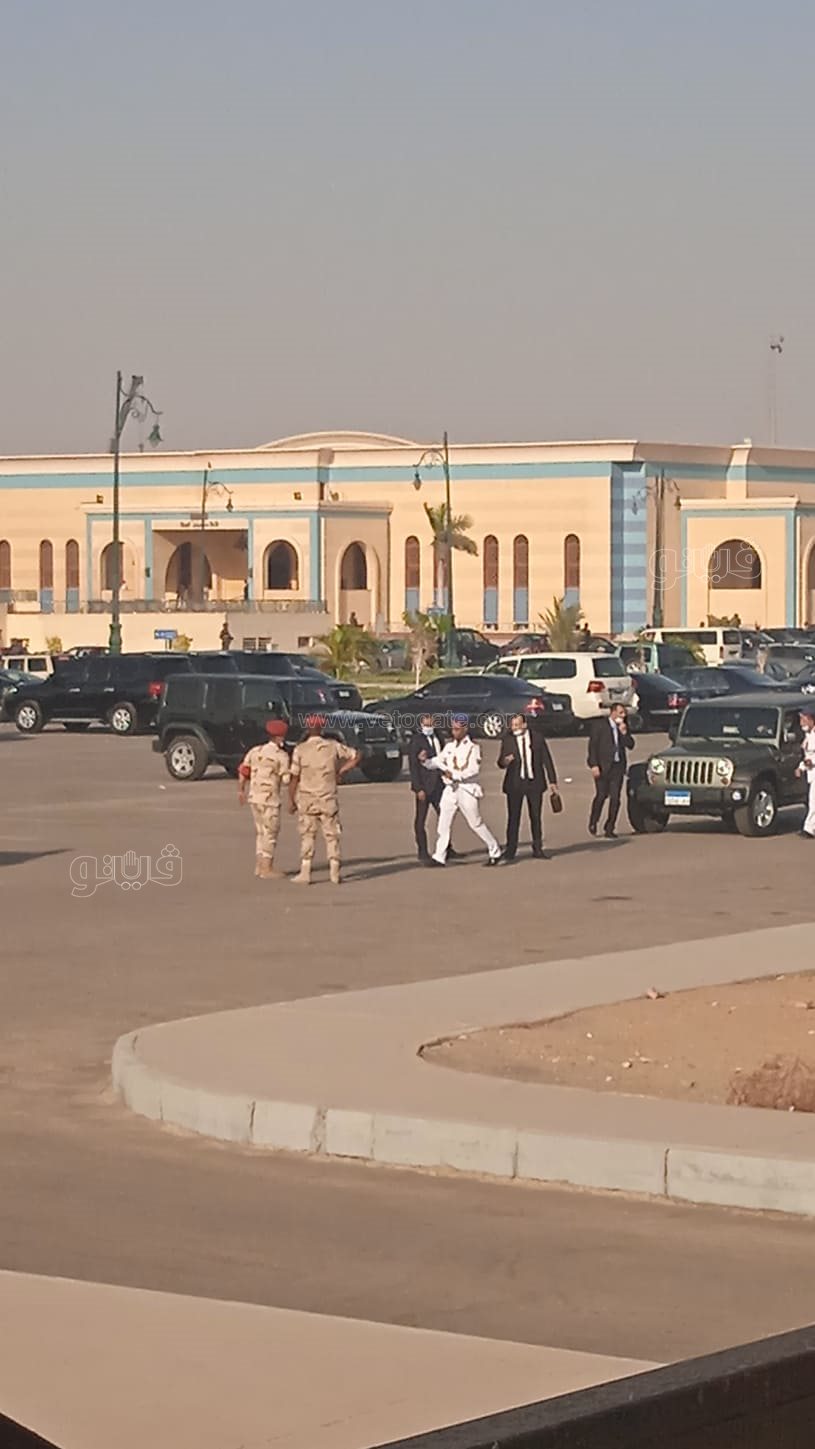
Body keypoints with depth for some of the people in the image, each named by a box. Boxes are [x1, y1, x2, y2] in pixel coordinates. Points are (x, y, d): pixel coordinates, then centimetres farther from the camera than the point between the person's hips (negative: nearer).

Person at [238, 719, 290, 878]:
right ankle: (266, 869, 2)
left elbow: (243, 771, 9)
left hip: (254, 796, 7)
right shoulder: (281, 756, -11)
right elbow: (286, 779, -14)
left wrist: (241, 790, 20)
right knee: (270, 833, 2)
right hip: (269, 799, -7)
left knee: (262, 832, 18)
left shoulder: (255, 751, 7)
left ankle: (259, 866, 23)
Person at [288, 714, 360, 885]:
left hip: (306, 799, -1)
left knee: (307, 836, 5)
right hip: (328, 799, 1)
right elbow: (356, 755, 8)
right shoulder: (333, 746, -1)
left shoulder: (300, 749, -7)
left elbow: (294, 777, -7)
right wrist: (341, 771, 7)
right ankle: (335, 873, 7)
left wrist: (291, 800, 1)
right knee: (331, 835, 8)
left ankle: (305, 873, 0)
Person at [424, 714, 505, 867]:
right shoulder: (449, 746, 13)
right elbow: (438, 761, 8)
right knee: (443, 823, -1)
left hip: (467, 789, -6)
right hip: (450, 789, 6)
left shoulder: (472, 747, -8)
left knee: (476, 823, 0)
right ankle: (439, 857, 1)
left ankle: (496, 853, 11)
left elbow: (474, 769, -18)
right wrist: (426, 761, -11)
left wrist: (454, 775, -21)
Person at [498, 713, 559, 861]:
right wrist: (504, 762, -25)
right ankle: (510, 850, 6)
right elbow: (500, 762, 1)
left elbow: (547, 759, 4)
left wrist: (552, 781, 2)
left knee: (536, 817, 6)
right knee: (513, 818, -1)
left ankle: (537, 849, 15)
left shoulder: (537, 737, 0)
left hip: (535, 782, 1)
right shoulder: (507, 739, -1)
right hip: (515, 783, -1)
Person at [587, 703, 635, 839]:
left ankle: (609, 829, 4)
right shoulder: (599, 725, -2)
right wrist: (594, 765, -13)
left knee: (615, 798, -1)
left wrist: (624, 732, -7)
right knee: (601, 795, -4)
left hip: (618, 766, 4)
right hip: (603, 766, -4)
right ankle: (593, 823, 19)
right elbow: (592, 745, -5)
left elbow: (630, 745, 8)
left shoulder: (623, 727, 12)